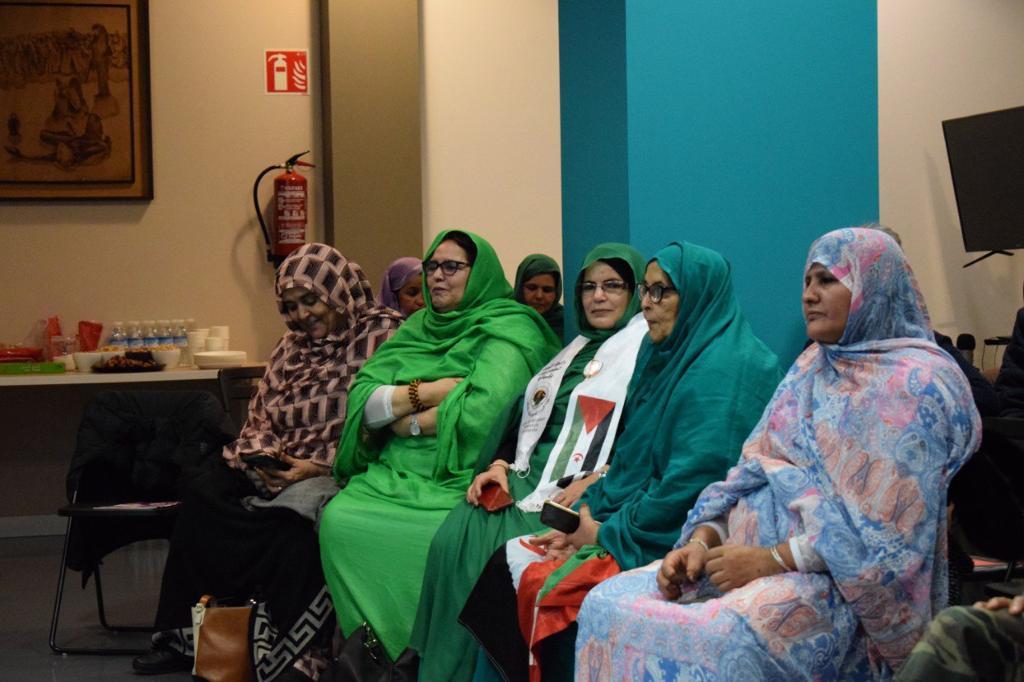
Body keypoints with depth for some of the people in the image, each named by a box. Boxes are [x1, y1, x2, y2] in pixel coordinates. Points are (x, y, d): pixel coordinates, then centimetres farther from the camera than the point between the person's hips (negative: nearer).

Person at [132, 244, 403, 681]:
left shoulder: (382, 336, -3)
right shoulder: (292, 348, 21)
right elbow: (260, 422, 21)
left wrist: (319, 466, -18)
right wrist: (261, 455, -3)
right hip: (278, 473, 7)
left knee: (294, 518, -35)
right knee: (205, 493, -14)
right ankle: (185, 635, -10)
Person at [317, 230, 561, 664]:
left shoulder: (510, 330, -1)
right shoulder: (418, 328, 19)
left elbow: (483, 413, -18)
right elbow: (361, 401, 8)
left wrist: (408, 421, -4)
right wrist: (426, 391, -9)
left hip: (460, 477, -6)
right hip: (398, 473, 6)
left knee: (437, 537, -34)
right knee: (338, 519, -21)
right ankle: (370, 646, -7)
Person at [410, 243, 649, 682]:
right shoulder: (575, 351, 26)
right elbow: (525, 416, 23)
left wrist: (594, 482, -21)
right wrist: (499, 465, 5)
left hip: (588, 494, -6)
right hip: (531, 475, 7)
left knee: (504, 551, -29)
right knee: (455, 540, -20)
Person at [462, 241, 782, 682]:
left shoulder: (723, 369, -14)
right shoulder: (664, 356, 15)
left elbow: (694, 480, -21)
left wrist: (607, 532, -14)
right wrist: (585, 515, 1)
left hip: (673, 543, -9)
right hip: (618, 524, 9)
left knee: (544, 586, -21)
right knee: (509, 562, -4)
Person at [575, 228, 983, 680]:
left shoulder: (913, 384, -8)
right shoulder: (811, 368, 18)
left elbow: (888, 528, -16)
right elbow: (752, 471, 14)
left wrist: (772, 560, -19)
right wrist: (703, 540, -3)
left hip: (842, 583, -8)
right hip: (753, 551, 8)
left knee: (714, 645, -34)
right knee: (609, 605, -11)